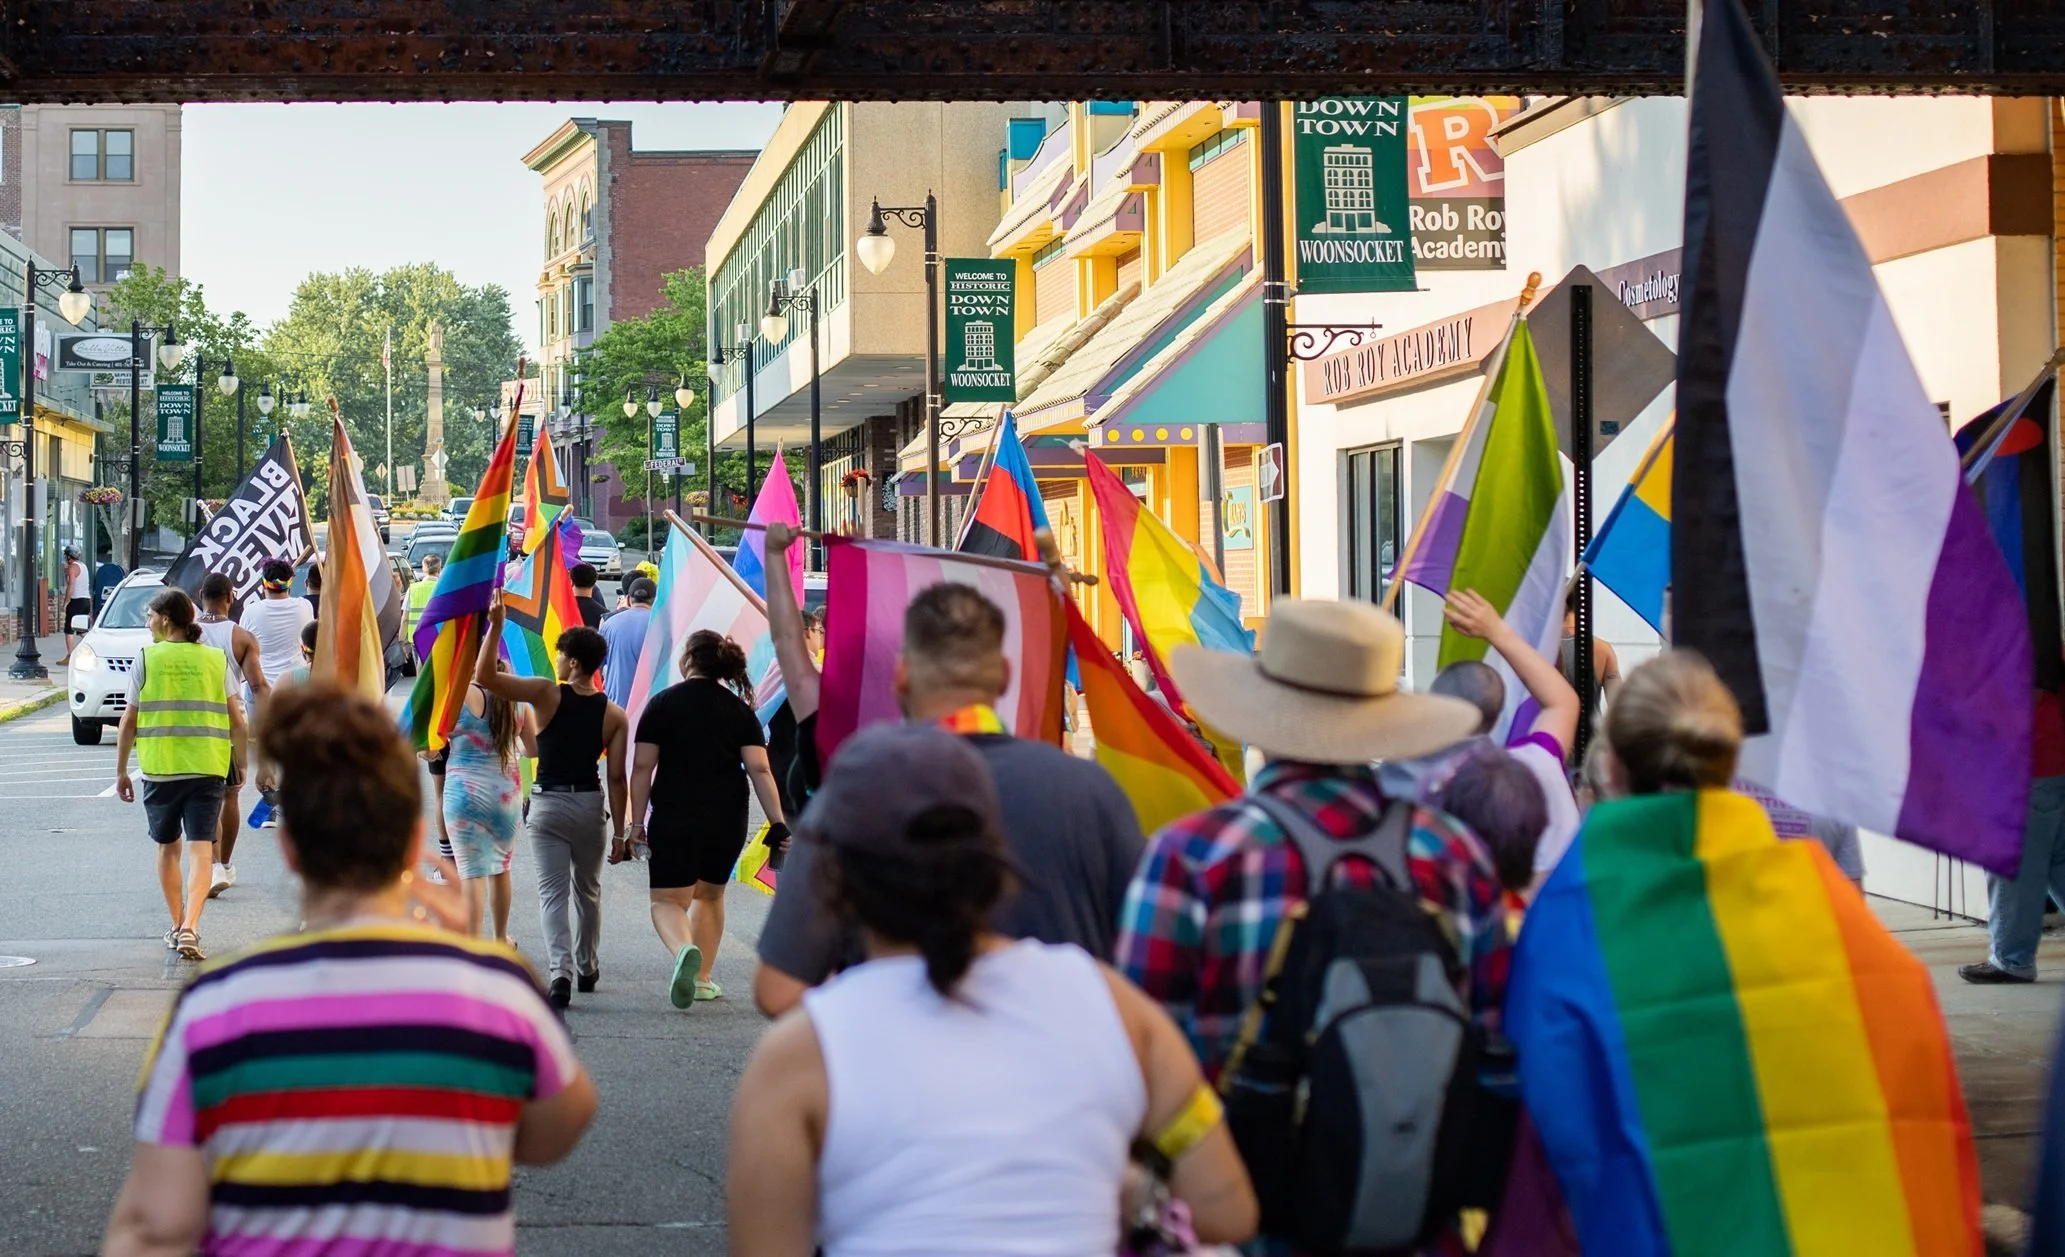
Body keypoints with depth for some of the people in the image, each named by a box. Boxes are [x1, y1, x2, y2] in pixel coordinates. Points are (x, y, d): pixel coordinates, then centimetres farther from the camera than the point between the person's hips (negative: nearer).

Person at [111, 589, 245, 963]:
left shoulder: (146, 659, 0)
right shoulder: (217, 659, 4)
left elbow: (128, 723, 1)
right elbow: (237, 724, 3)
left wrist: (121, 771, 10)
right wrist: (237, 740, 24)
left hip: (159, 768, 0)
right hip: (207, 767, 0)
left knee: (168, 847, 18)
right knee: (200, 849, -4)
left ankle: (177, 926, 25)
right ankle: (189, 927, -21)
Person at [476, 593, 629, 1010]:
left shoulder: (547, 694, -10)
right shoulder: (615, 715, -2)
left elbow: (484, 676, -14)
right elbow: (616, 777, -2)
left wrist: (496, 626, -14)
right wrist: (619, 832, 3)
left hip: (548, 803, -3)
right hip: (590, 804, 3)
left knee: (553, 891, -2)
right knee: (587, 889, 21)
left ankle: (561, 969, -20)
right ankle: (587, 968, 33)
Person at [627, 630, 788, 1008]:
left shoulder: (663, 703, -2)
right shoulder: (740, 710, 3)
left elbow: (643, 767, -6)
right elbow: (759, 768, -6)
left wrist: (636, 821, -1)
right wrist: (778, 824, -6)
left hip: (675, 820, -3)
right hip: (728, 821, 3)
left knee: (668, 899, 1)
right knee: (710, 894, 22)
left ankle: (684, 950, -30)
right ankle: (702, 978, 25)